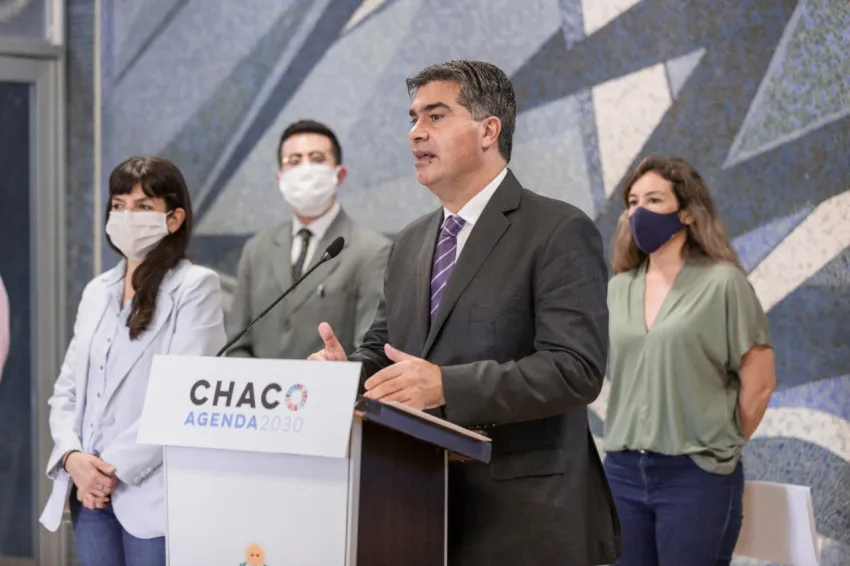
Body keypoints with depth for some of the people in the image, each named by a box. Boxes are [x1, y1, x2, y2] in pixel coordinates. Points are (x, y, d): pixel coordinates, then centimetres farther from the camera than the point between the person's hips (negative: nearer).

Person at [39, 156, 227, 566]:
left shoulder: (195, 286, -4)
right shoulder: (97, 291, 15)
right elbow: (66, 390, 13)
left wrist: (115, 467, -14)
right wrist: (72, 456, -7)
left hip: (152, 492, -5)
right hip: (89, 489, 6)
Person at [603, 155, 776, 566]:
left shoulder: (721, 282, -5)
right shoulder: (619, 289, 9)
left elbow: (759, 383, -4)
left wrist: (721, 446, 3)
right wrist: (633, 441, 10)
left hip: (697, 474, -5)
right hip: (623, 470, 5)